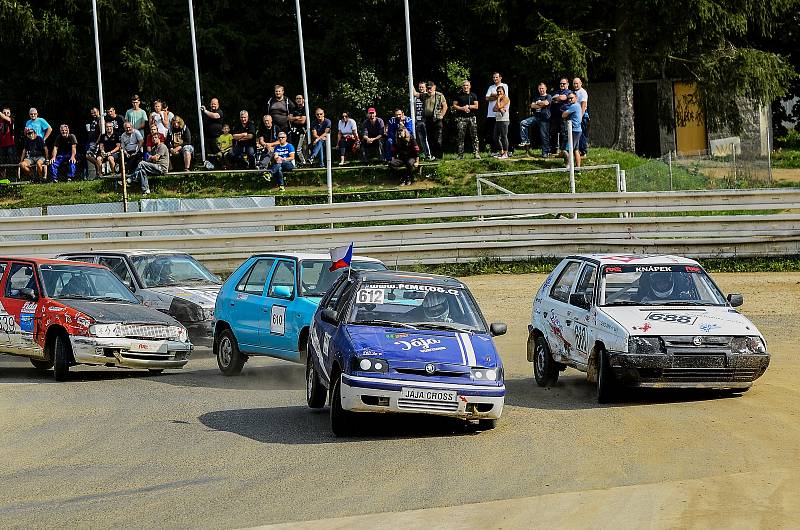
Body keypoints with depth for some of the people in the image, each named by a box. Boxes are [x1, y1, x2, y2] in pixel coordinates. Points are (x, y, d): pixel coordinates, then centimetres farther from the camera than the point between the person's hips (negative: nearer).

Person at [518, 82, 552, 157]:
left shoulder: (548, 96, 4)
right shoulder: (537, 97, 21)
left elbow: (546, 103, -16)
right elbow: (532, 105, 8)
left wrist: (537, 103, 0)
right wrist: (541, 105, -5)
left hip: (544, 118, -6)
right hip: (536, 116, 6)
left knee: (544, 136, -5)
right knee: (523, 123, -14)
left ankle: (545, 152, 2)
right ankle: (525, 141, -11)